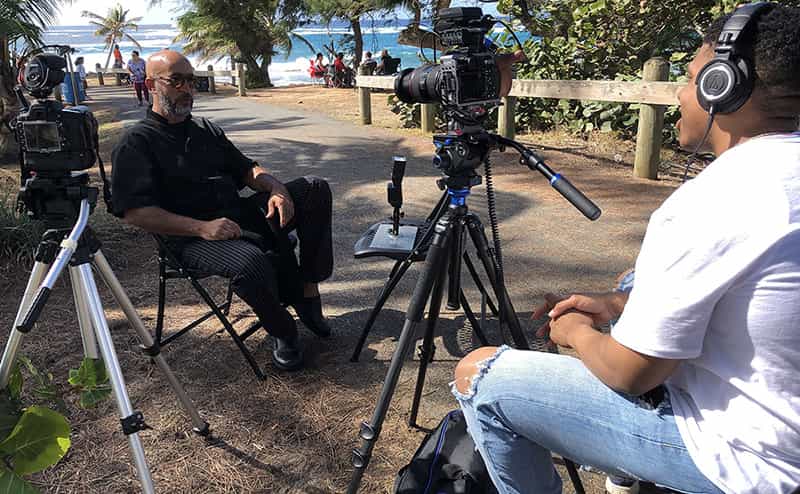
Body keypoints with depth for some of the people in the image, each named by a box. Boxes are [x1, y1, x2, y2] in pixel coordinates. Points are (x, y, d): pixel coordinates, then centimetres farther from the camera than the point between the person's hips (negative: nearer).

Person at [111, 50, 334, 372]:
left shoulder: (206, 129, 21)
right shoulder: (136, 143, -1)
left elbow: (246, 170, 21)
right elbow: (135, 212, -12)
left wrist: (277, 190, -2)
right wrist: (202, 228, -22)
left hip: (240, 215, 7)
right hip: (192, 238, -7)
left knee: (315, 189, -6)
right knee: (251, 263, -39)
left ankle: (308, 288, -4)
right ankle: (283, 333, -9)